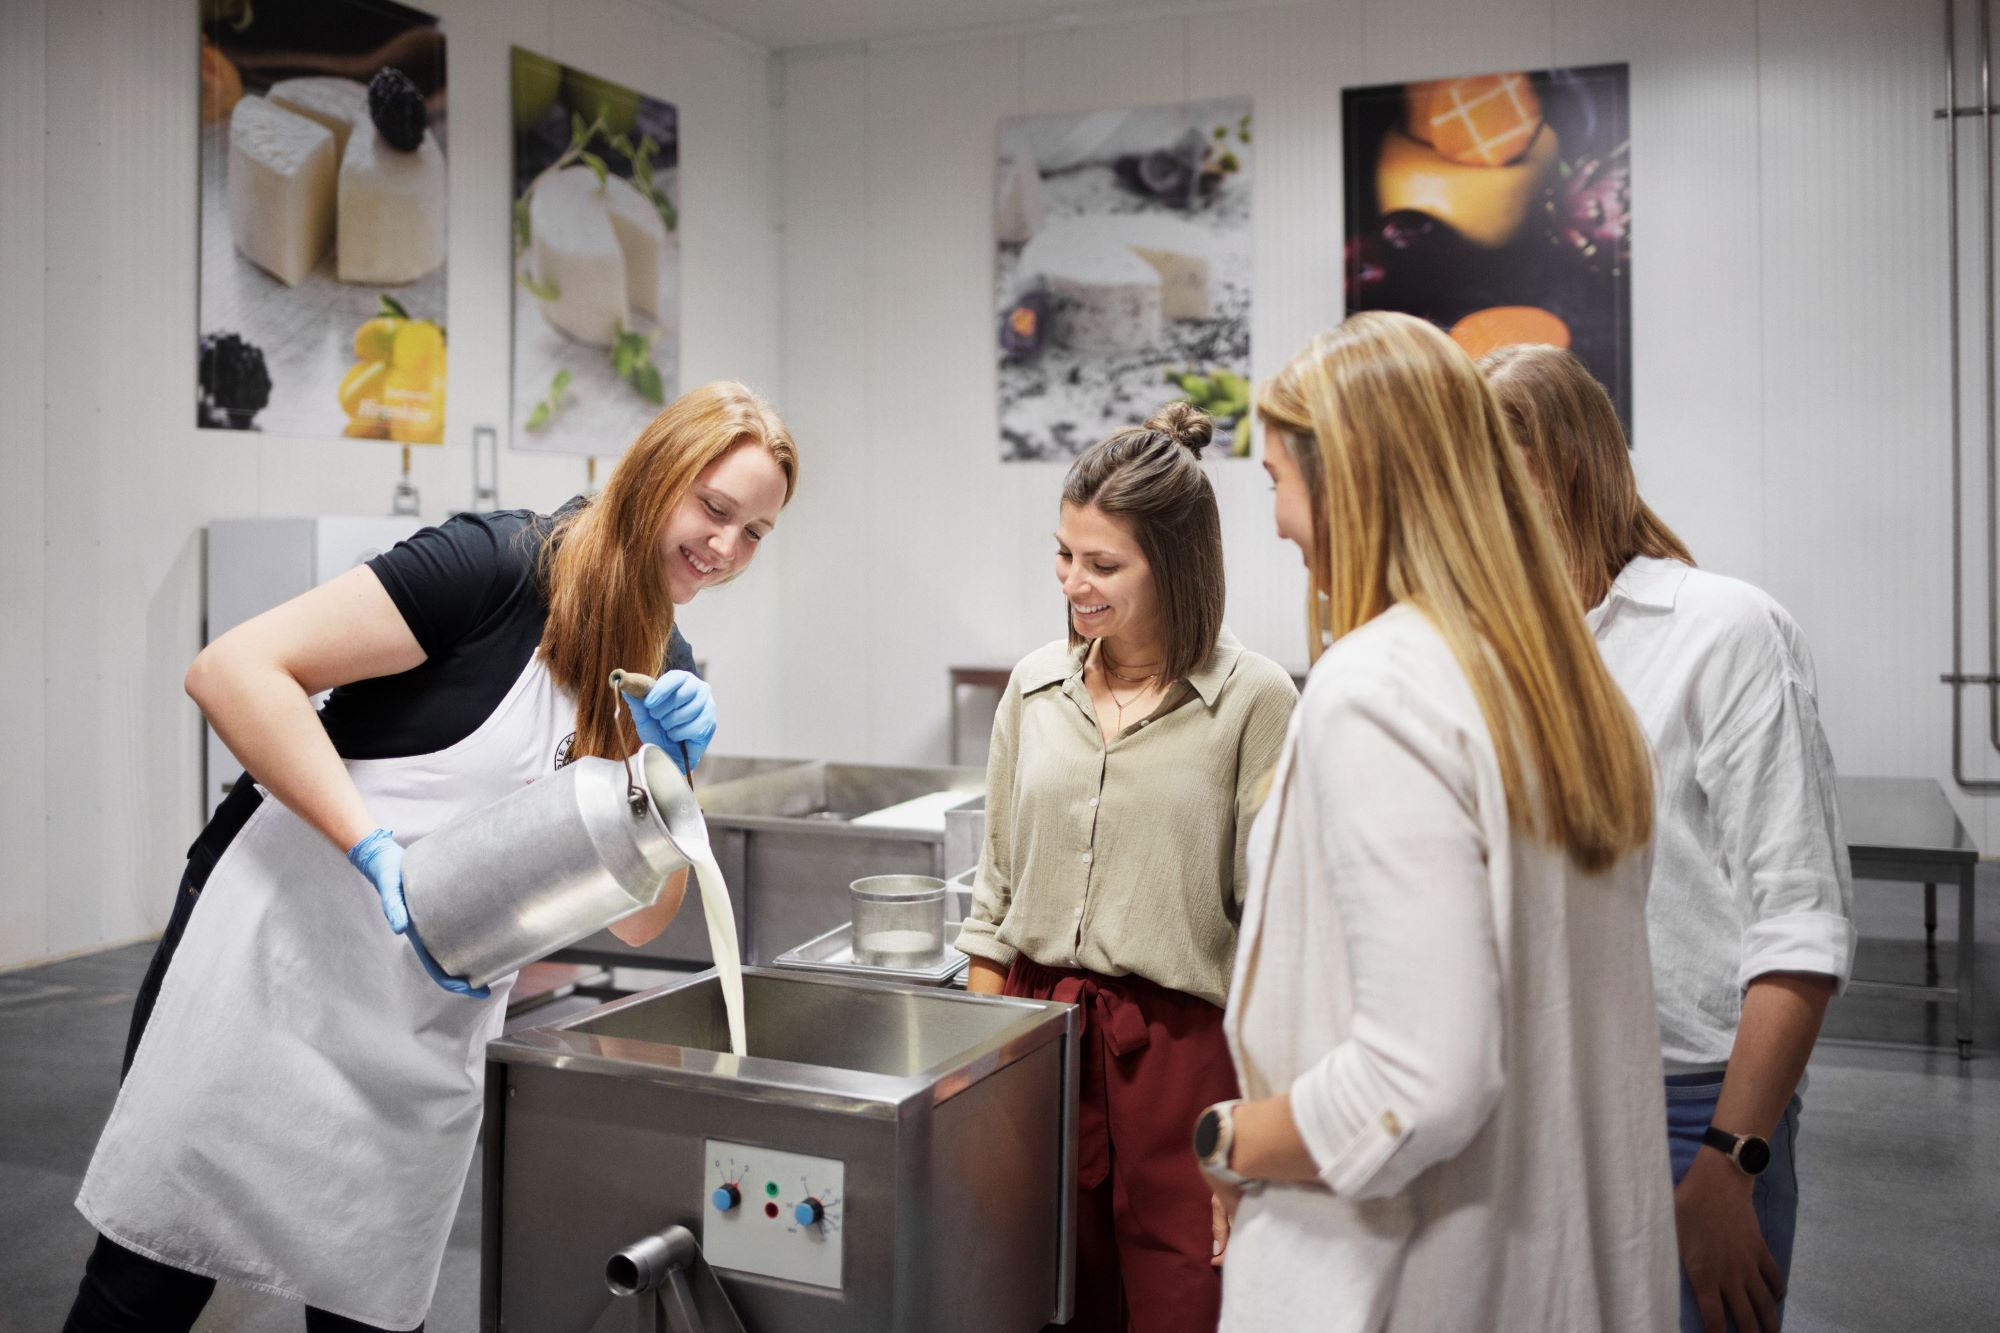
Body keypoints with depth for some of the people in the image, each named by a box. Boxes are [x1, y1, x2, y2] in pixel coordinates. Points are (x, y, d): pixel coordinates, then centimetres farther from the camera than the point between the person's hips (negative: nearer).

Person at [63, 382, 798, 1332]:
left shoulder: (666, 678, 5)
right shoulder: (503, 565, -15)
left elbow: (637, 919, 3)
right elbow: (235, 669, -20)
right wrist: (377, 852, -27)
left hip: (432, 1029, 6)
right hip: (281, 952, -5)